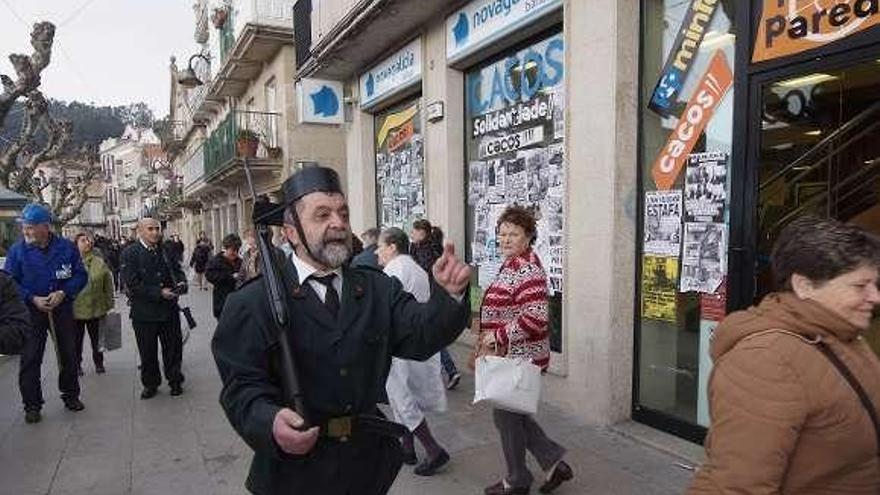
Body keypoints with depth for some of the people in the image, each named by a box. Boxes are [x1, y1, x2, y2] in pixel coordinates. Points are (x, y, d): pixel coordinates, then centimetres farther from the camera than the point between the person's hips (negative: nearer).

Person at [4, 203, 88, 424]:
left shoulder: (67, 247, -8)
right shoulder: (17, 250, -9)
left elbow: (80, 275, -1)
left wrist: (63, 293, -16)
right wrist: (33, 299, -16)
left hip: (62, 308, 1)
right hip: (31, 311, -1)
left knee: (68, 355, 12)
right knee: (30, 359, 1)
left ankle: (71, 395, 29)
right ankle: (32, 405, 14)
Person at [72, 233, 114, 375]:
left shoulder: (99, 262, 1)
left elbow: (108, 285, 5)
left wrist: (109, 305, 4)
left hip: (96, 308, 2)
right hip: (76, 308, -2)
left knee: (96, 338, 14)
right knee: (77, 339, 12)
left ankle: (98, 362, 30)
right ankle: (77, 364, 28)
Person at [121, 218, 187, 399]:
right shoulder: (130, 253, -7)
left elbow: (177, 270, 17)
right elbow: (132, 285, -14)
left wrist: (181, 283, -6)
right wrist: (159, 293, -20)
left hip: (169, 309, 3)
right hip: (144, 312, -3)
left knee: (173, 348, 10)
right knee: (148, 352, 10)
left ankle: (175, 381, 26)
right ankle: (150, 384, 27)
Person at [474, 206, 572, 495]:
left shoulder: (527, 269, -22)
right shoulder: (512, 265, 10)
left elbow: (534, 318, -31)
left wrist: (496, 336, -21)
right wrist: (488, 340, 15)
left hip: (519, 357, -10)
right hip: (508, 356, 10)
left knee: (506, 416, 7)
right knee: (513, 413, 19)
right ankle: (554, 463, 29)